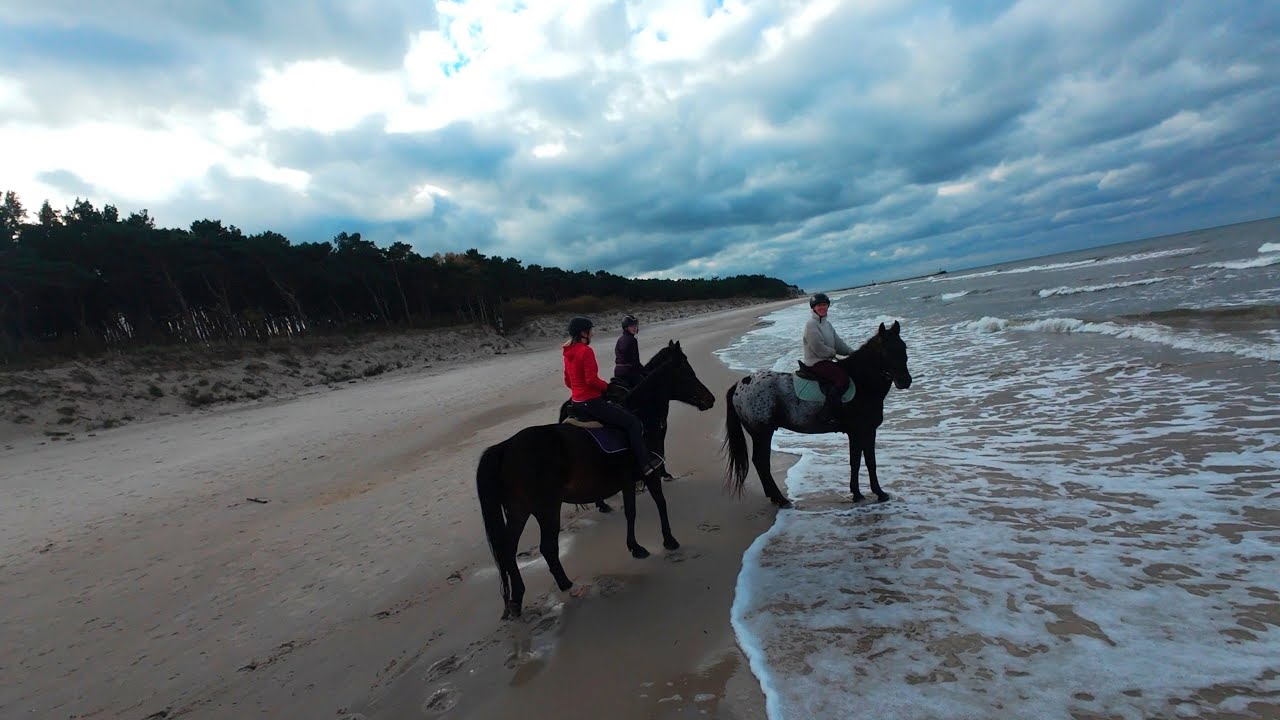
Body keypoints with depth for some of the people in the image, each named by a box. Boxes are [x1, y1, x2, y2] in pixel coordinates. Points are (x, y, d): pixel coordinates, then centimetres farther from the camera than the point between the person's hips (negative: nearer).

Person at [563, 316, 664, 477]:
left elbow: (568, 382, 16)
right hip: (591, 402, -10)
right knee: (633, 422, -5)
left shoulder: (569, 353, 10)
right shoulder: (586, 351, -18)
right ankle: (645, 464, -4)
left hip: (577, 402, 10)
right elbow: (591, 379, -25)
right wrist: (607, 386, -8)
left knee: (620, 409, 31)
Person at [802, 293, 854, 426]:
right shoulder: (811, 325, -12)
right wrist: (833, 353, -6)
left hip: (826, 361, 10)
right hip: (816, 363, -10)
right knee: (843, 378, -27)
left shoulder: (827, 324, 17)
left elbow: (838, 342, 14)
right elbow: (818, 347, -20)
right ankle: (829, 415, -29)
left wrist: (852, 352, 3)